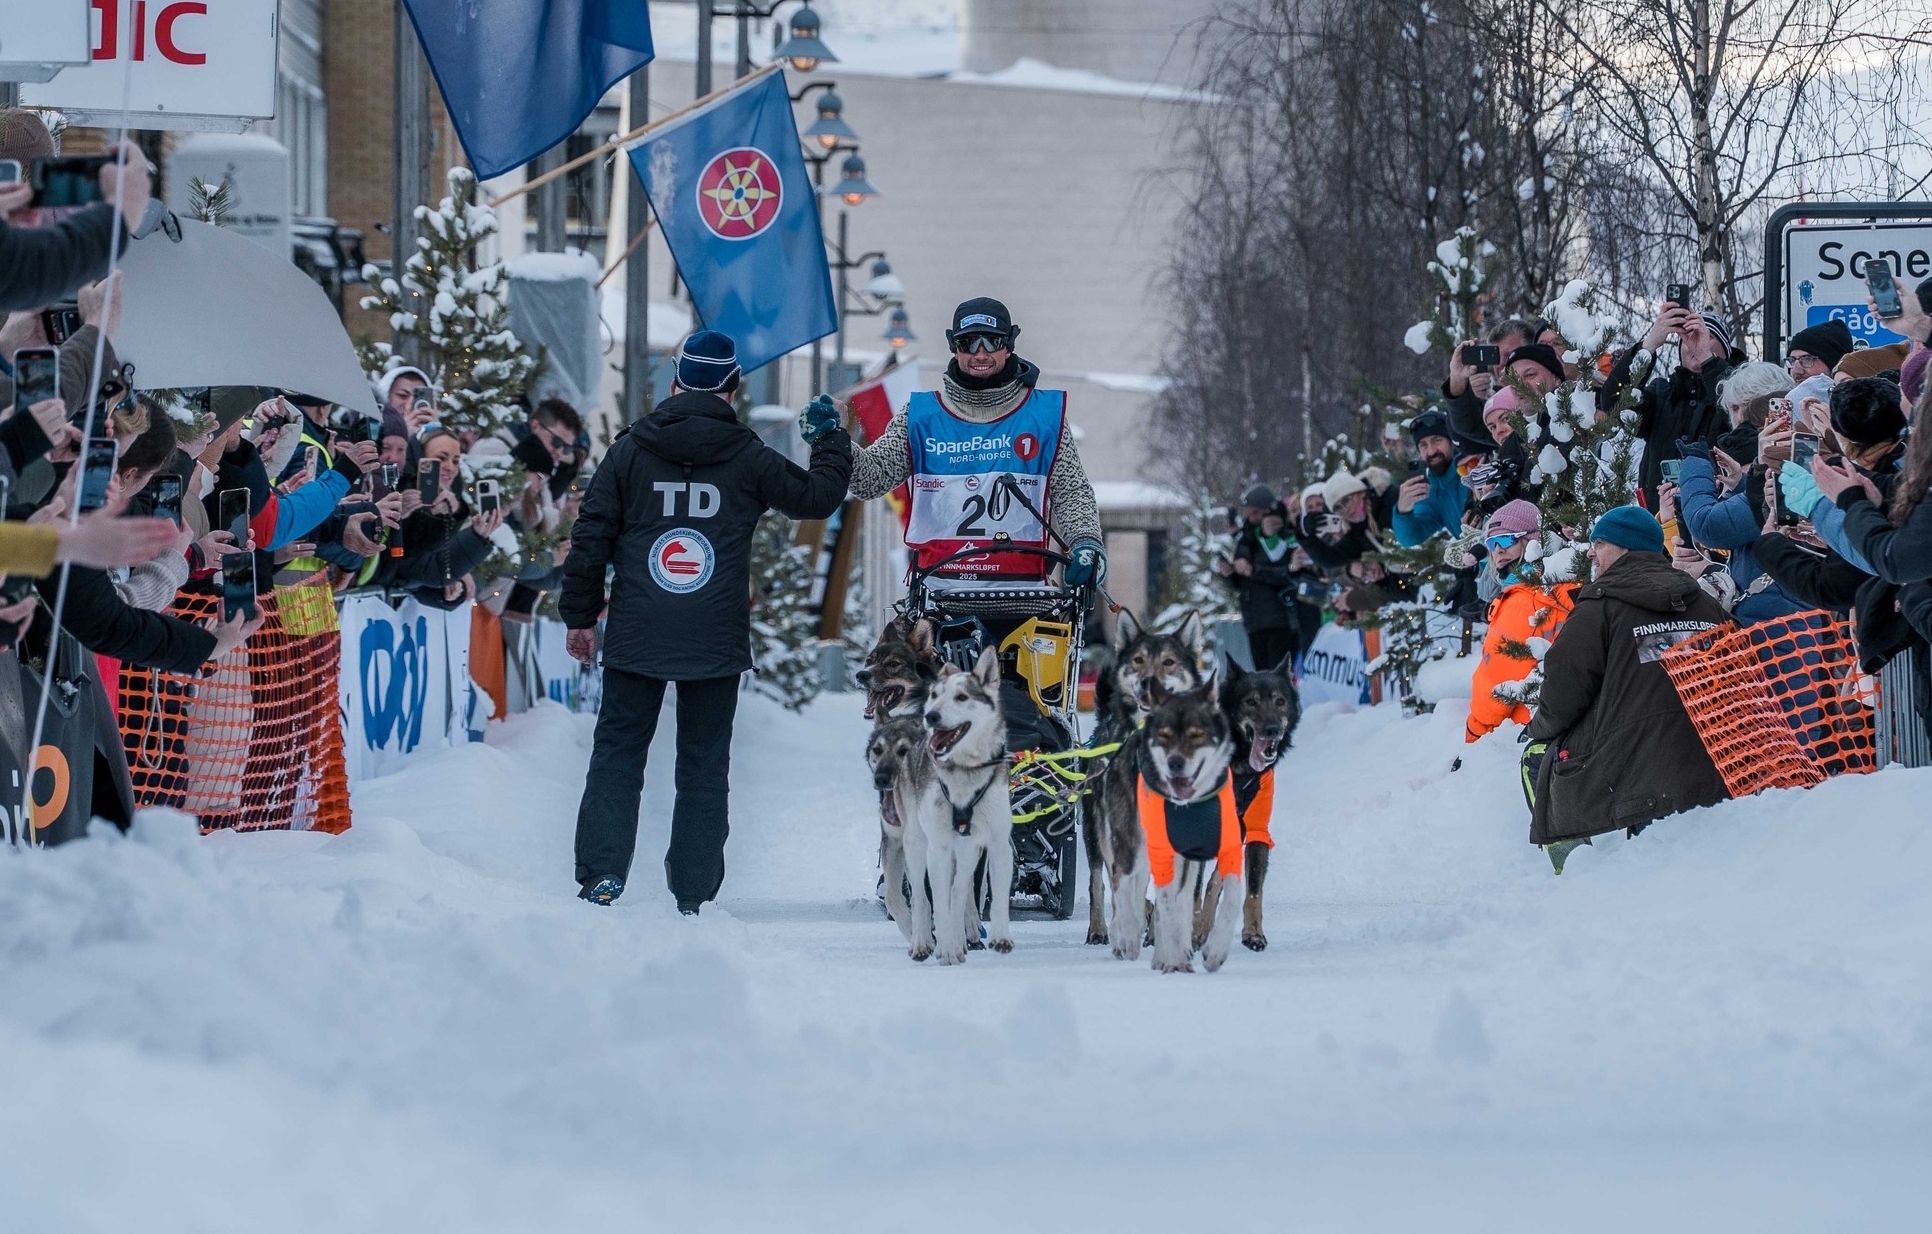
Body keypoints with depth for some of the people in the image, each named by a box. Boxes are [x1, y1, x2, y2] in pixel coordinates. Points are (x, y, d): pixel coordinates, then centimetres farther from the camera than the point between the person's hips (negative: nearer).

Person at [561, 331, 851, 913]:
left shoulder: (631, 450, 2)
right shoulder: (748, 458, 0)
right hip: (715, 642, 0)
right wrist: (832, 440, 30)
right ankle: (694, 894, 6)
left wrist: (579, 615, 10)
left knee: (616, 754, 7)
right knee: (704, 766, 8)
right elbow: (816, 495, 11)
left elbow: (591, 536, 2)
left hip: (635, 637, 0)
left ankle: (601, 876, -5)